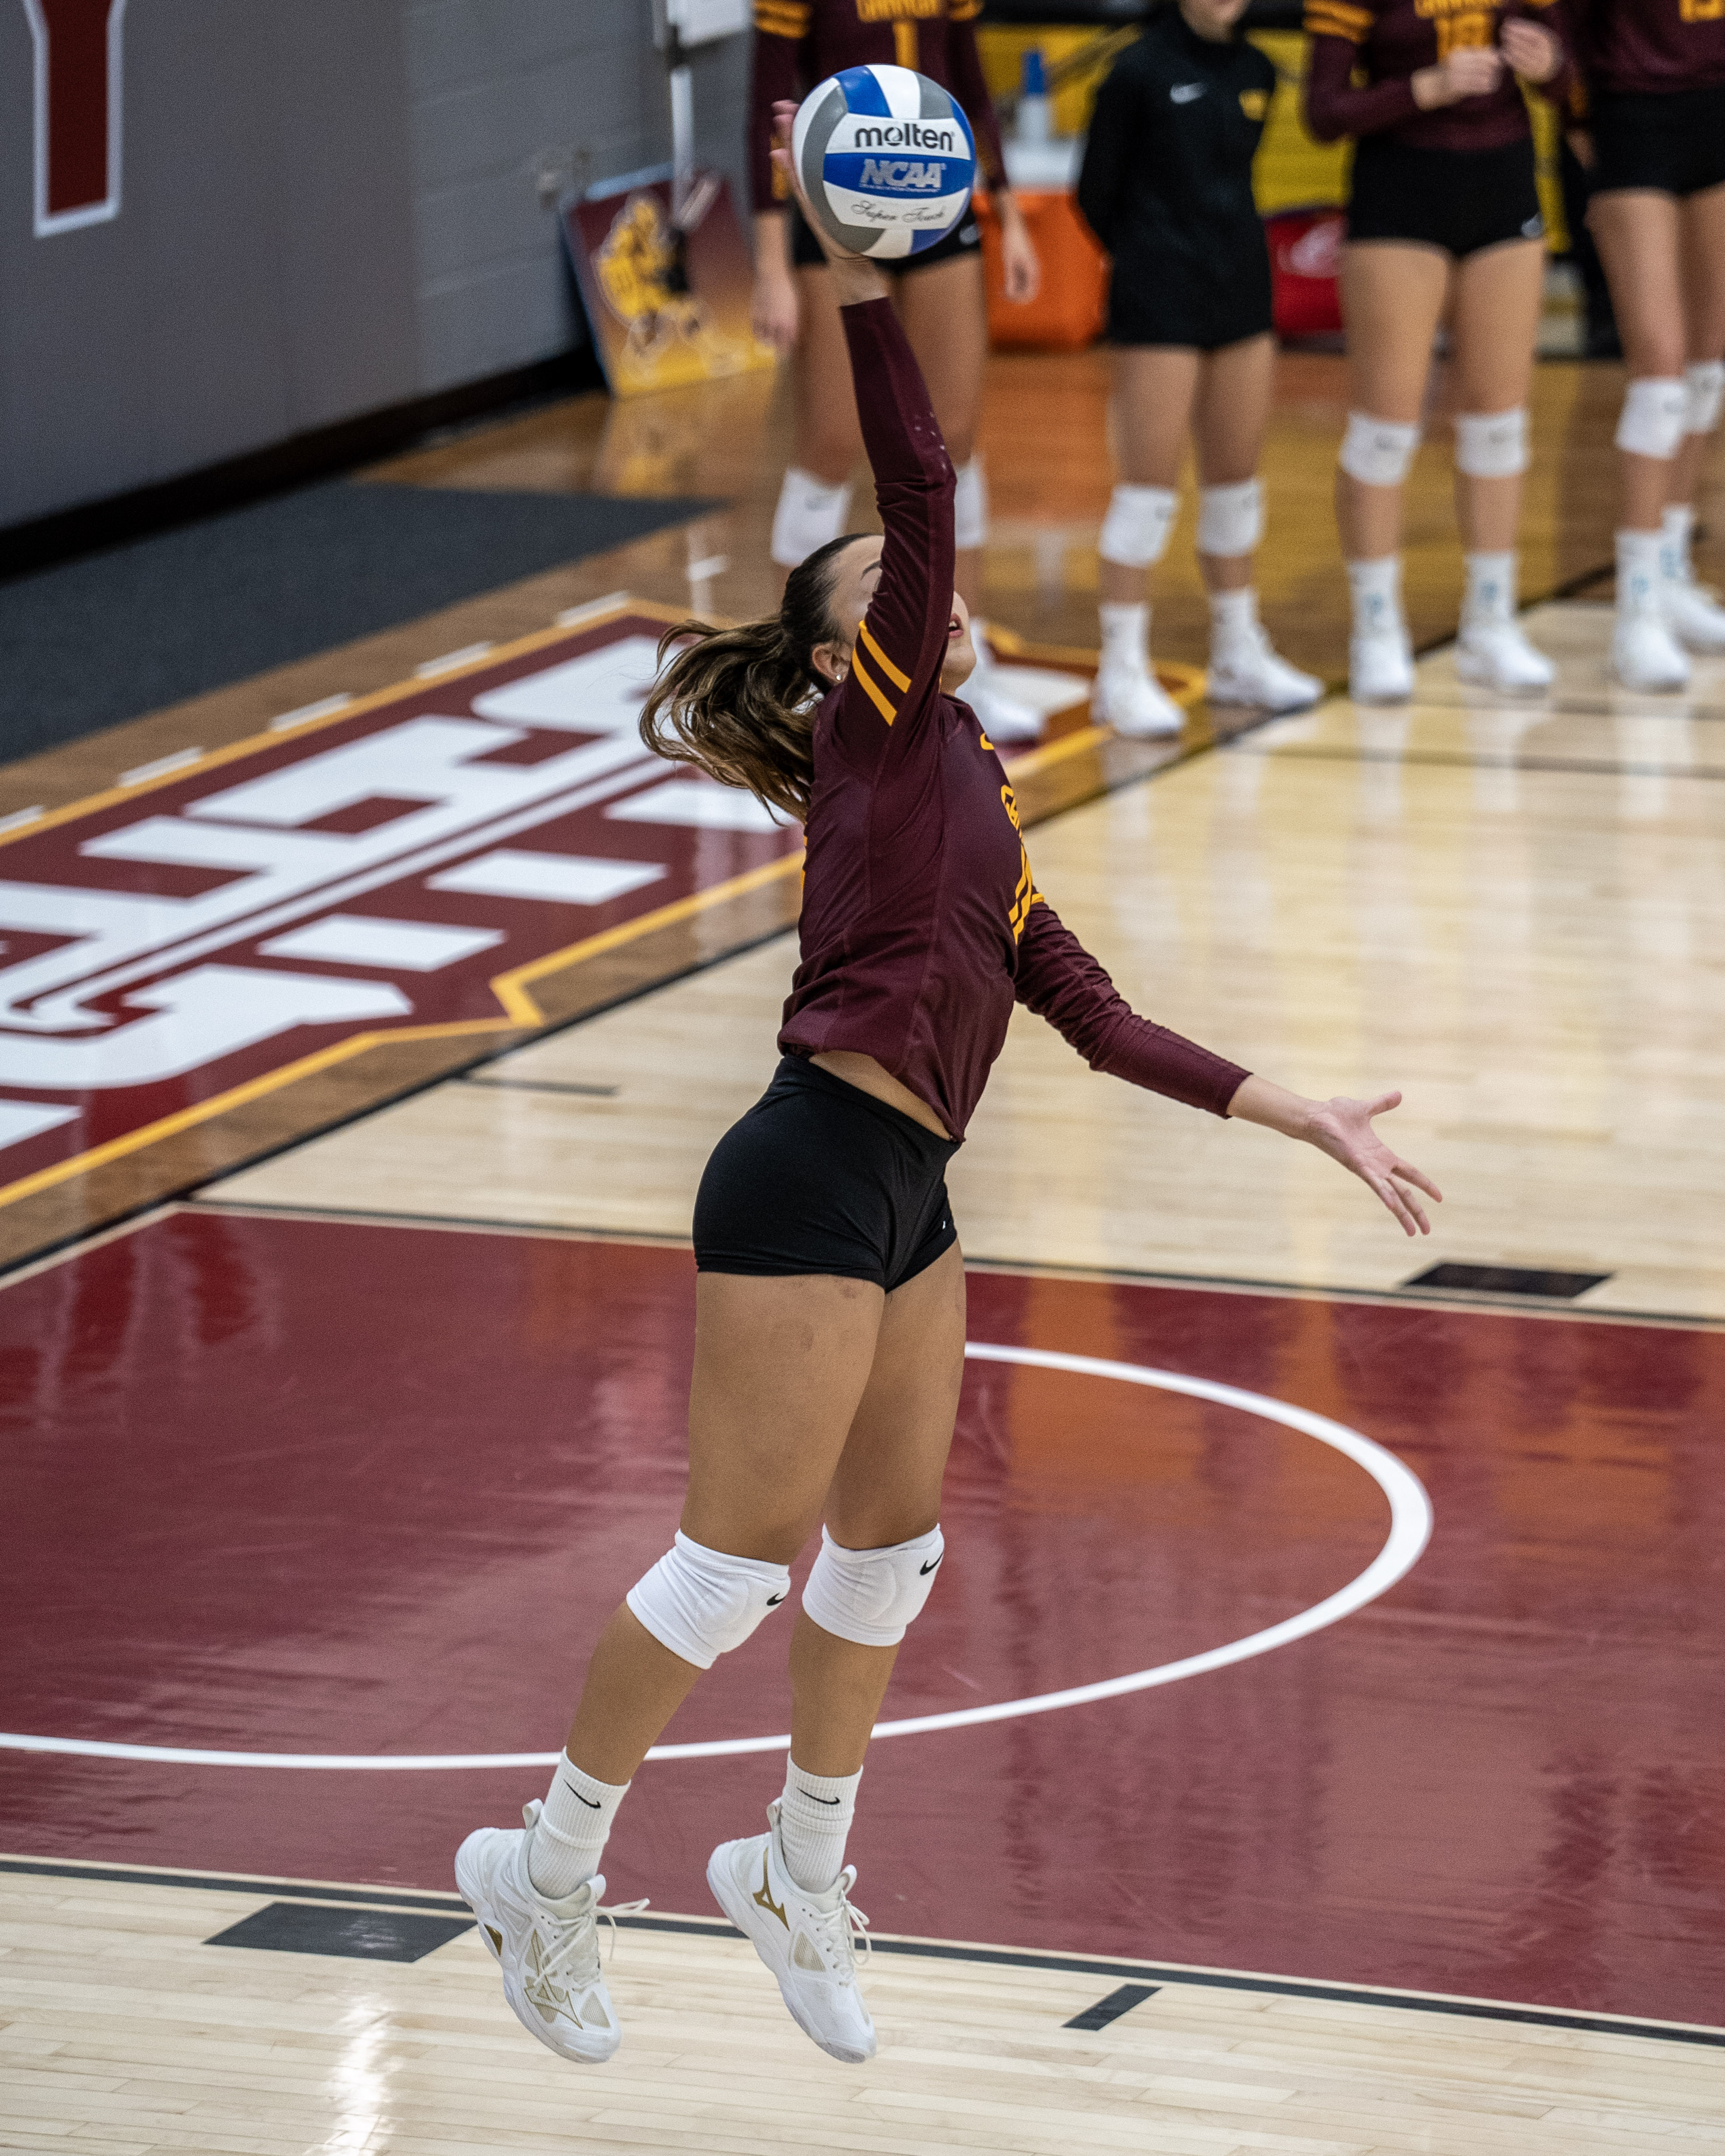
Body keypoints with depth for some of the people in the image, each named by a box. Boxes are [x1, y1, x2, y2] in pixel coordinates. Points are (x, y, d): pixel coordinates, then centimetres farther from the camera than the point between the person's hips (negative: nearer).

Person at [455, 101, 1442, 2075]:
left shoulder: (968, 807, 21)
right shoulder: (878, 727, -2)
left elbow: (1094, 1017, 19)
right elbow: (919, 487, -16)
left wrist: (1300, 1116, 17)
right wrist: (855, 278, -22)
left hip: (900, 1200, 9)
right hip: (812, 1179, -9)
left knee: (889, 1538, 15)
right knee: (741, 1552, -6)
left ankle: (799, 1874, 29)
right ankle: (547, 1864, 6)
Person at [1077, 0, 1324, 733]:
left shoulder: (1254, 72, 6)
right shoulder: (1141, 72, -10)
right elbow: (1096, 193, -3)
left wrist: (1226, 253, 10)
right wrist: (1153, 262, 7)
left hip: (1240, 291, 6)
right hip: (1160, 311, -6)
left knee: (1237, 476, 13)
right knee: (1150, 481, -5)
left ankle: (1238, 654, 24)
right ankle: (1122, 669, 0)